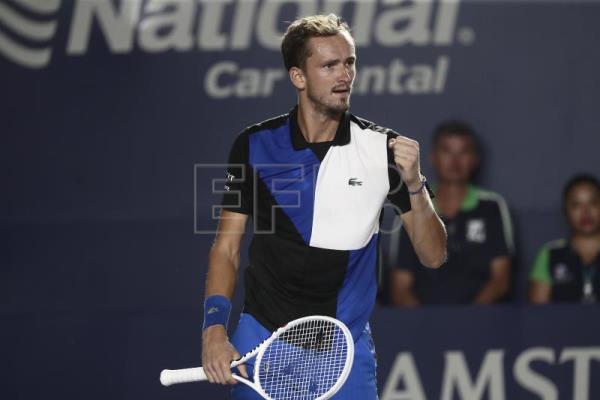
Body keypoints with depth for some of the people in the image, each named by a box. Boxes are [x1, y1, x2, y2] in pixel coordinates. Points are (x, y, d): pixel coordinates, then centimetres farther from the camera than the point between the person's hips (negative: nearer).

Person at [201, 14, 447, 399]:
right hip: (263, 336, 0)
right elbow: (227, 248, 3)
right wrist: (215, 329, -11)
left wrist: (414, 184, -20)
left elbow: (434, 255, -4)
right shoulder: (255, 146, -3)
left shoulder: (383, 148, -5)